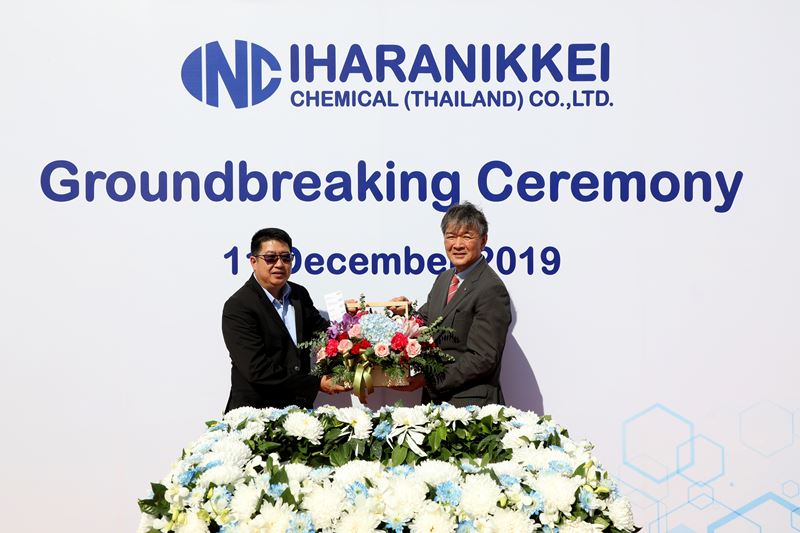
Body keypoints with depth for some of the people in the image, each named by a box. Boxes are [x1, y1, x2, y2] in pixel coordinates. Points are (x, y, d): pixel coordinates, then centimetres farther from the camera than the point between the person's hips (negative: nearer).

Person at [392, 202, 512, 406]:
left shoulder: (492, 290, -15)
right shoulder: (443, 279, 12)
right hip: (434, 399, 7)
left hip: (471, 404, -7)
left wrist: (426, 379, -19)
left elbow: (482, 359, -19)